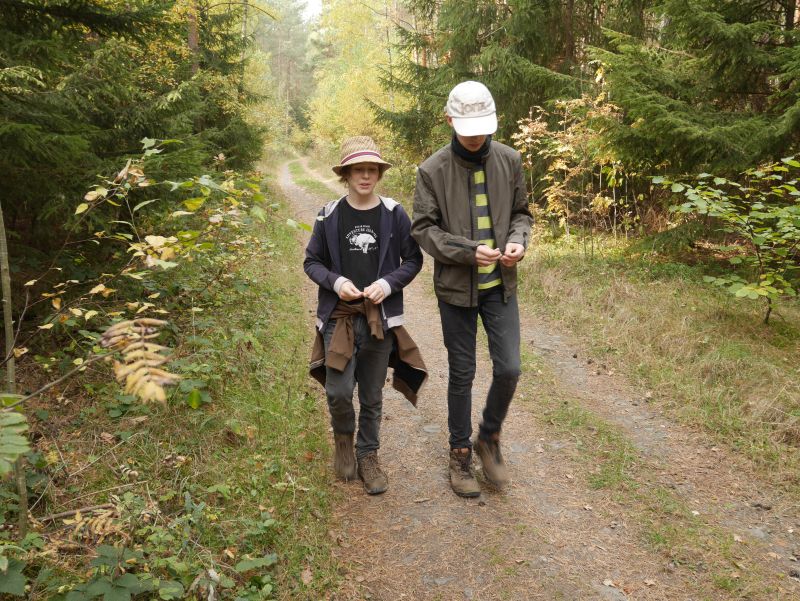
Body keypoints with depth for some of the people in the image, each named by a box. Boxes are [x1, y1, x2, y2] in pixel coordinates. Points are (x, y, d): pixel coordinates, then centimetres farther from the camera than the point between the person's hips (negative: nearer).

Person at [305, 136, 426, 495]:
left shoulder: (394, 215, -2)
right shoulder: (329, 216, -2)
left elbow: (413, 260, 4)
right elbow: (311, 262, 6)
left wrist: (388, 283, -13)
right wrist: (336, 282, -13)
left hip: (381, 317, 1)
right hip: (339, 316, 0)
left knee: (372, 396, 11)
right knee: (339, 391, -6)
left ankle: (368, 456, 30)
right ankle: (343, 437, 27)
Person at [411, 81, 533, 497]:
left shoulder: (509, 160, 0)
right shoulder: (433, 169, -9)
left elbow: (521, 213, 10)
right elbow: (422, 228, -9)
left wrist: (517, 241, -12)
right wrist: (469, 251, -21)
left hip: (500, 285, 3)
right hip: (456, 287, -2)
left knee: (508, 368, -1)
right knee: (462, 374, 8)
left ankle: (489, 438, 26)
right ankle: (460, 453, 26)